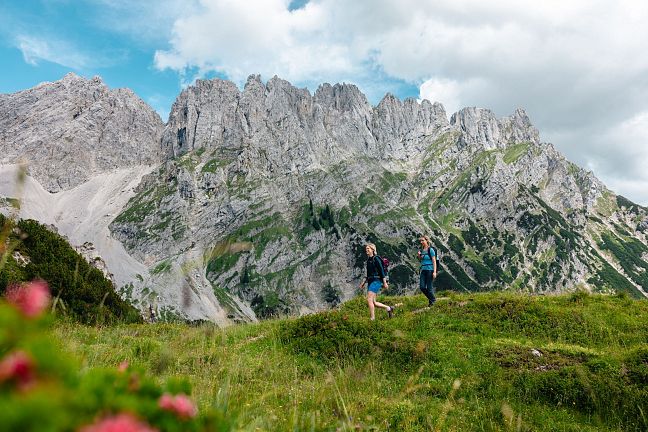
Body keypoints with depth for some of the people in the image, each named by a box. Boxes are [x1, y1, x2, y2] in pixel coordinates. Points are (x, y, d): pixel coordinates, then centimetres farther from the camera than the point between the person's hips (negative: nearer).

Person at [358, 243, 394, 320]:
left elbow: (382, 271, -13)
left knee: (369, 300, -15)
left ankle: (372, 318, -8)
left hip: (376, 281, -9)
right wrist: (364, 282, 21)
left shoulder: (376, 259, -9)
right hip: (370, 282, 9)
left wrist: (385, 282, -16)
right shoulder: (368, 260, 16)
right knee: (373, 302, 9)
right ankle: (389, 308, 25)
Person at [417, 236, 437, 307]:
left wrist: (434, 272, -17)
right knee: (422, 287, 2)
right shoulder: (421, 250, 10)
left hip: (430, 270, -6)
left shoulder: (430, 250, -8)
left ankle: (432, 301, 18)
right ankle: (431, 298, 24)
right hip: (423, 270, 6)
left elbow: (434, 261, -10)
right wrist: (419, 255, -1)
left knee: (429, 287, -1)